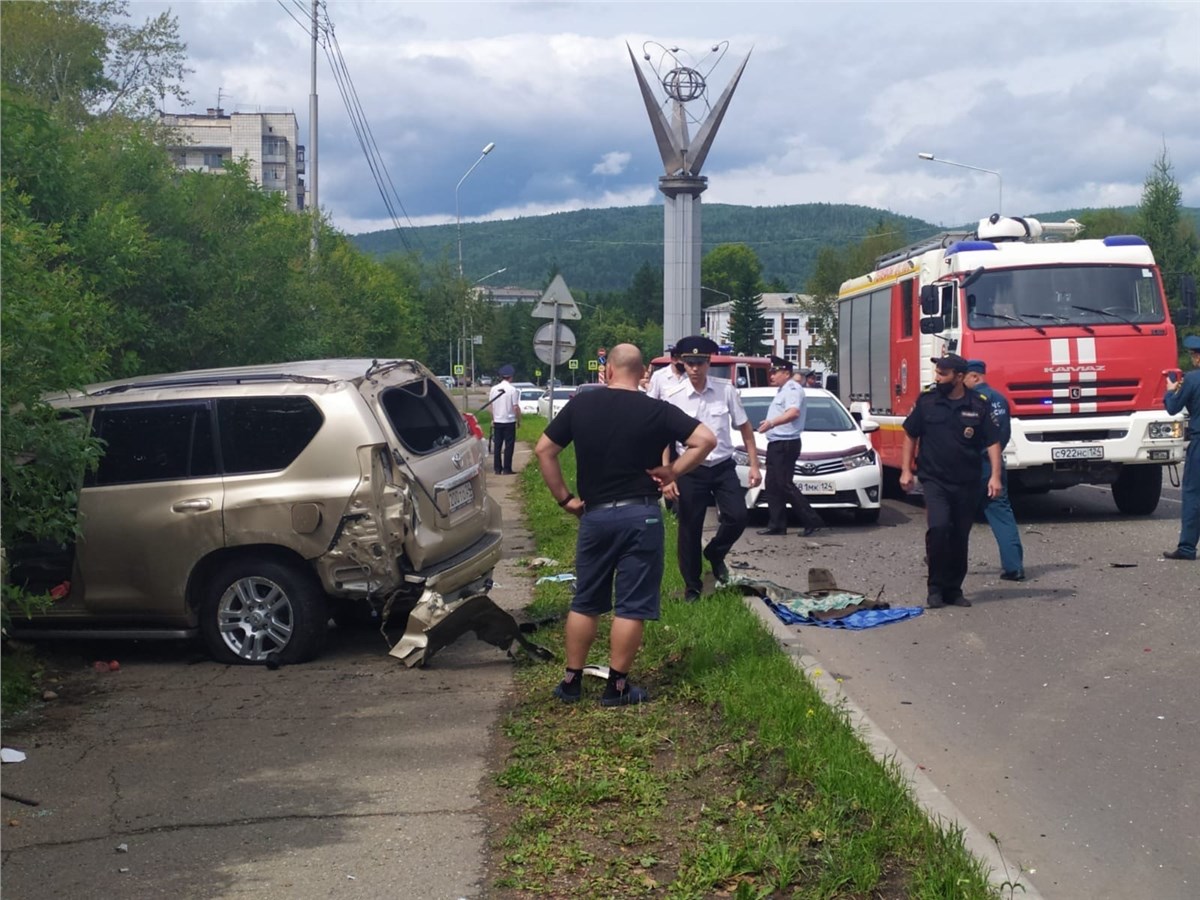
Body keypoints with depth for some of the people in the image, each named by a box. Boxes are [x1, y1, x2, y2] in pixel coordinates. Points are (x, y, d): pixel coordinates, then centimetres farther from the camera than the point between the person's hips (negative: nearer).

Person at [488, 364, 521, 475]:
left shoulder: (494, 389, 1)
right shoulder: (512, 390, -12)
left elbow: (490, 405, 7)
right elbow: (516, 407, -13)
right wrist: (519, 419, 1)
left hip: (497, 421, 4)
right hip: (509, 421, -4)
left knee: (497, 445, 9)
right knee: (509, 446, 2)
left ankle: (497, 468, 11)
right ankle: (507, 469, 2)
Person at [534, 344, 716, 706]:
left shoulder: (580, 405, 1)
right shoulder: (656, 411, -5)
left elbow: (543, 450, 2)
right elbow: (706, 439, -11)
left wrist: (564, 498, 7)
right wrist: (672, 471, -5)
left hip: (594, 514, 3)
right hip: (640, 515, -2)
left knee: (585, 602, 14)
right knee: (631, 606, 4)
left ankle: (571, 681, 19)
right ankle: (617, 687, 7)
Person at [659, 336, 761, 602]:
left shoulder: (726, 390, -5)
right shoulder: (673, 396, -8)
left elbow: (745, 427, 3)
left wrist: (754, 465, 0)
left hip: (723, 467, 1)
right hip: (691, 471, -1)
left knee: (737, 517, -13)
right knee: (689, 531, 4)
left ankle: (715, 553, 19)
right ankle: (691, 587, 21)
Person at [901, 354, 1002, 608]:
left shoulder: (979, 405, -1)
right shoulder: (926, 401, 0)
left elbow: (993, 442, 0)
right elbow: (911, 435, 8)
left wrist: (995, 476, -10)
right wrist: (906, 470, 3)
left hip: (967, 483, 1)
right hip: (934, 480, -1)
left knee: (960, 538, 7)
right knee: (938, 527, -19)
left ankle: (953, 589, 20)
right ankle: (936, 588, -7)